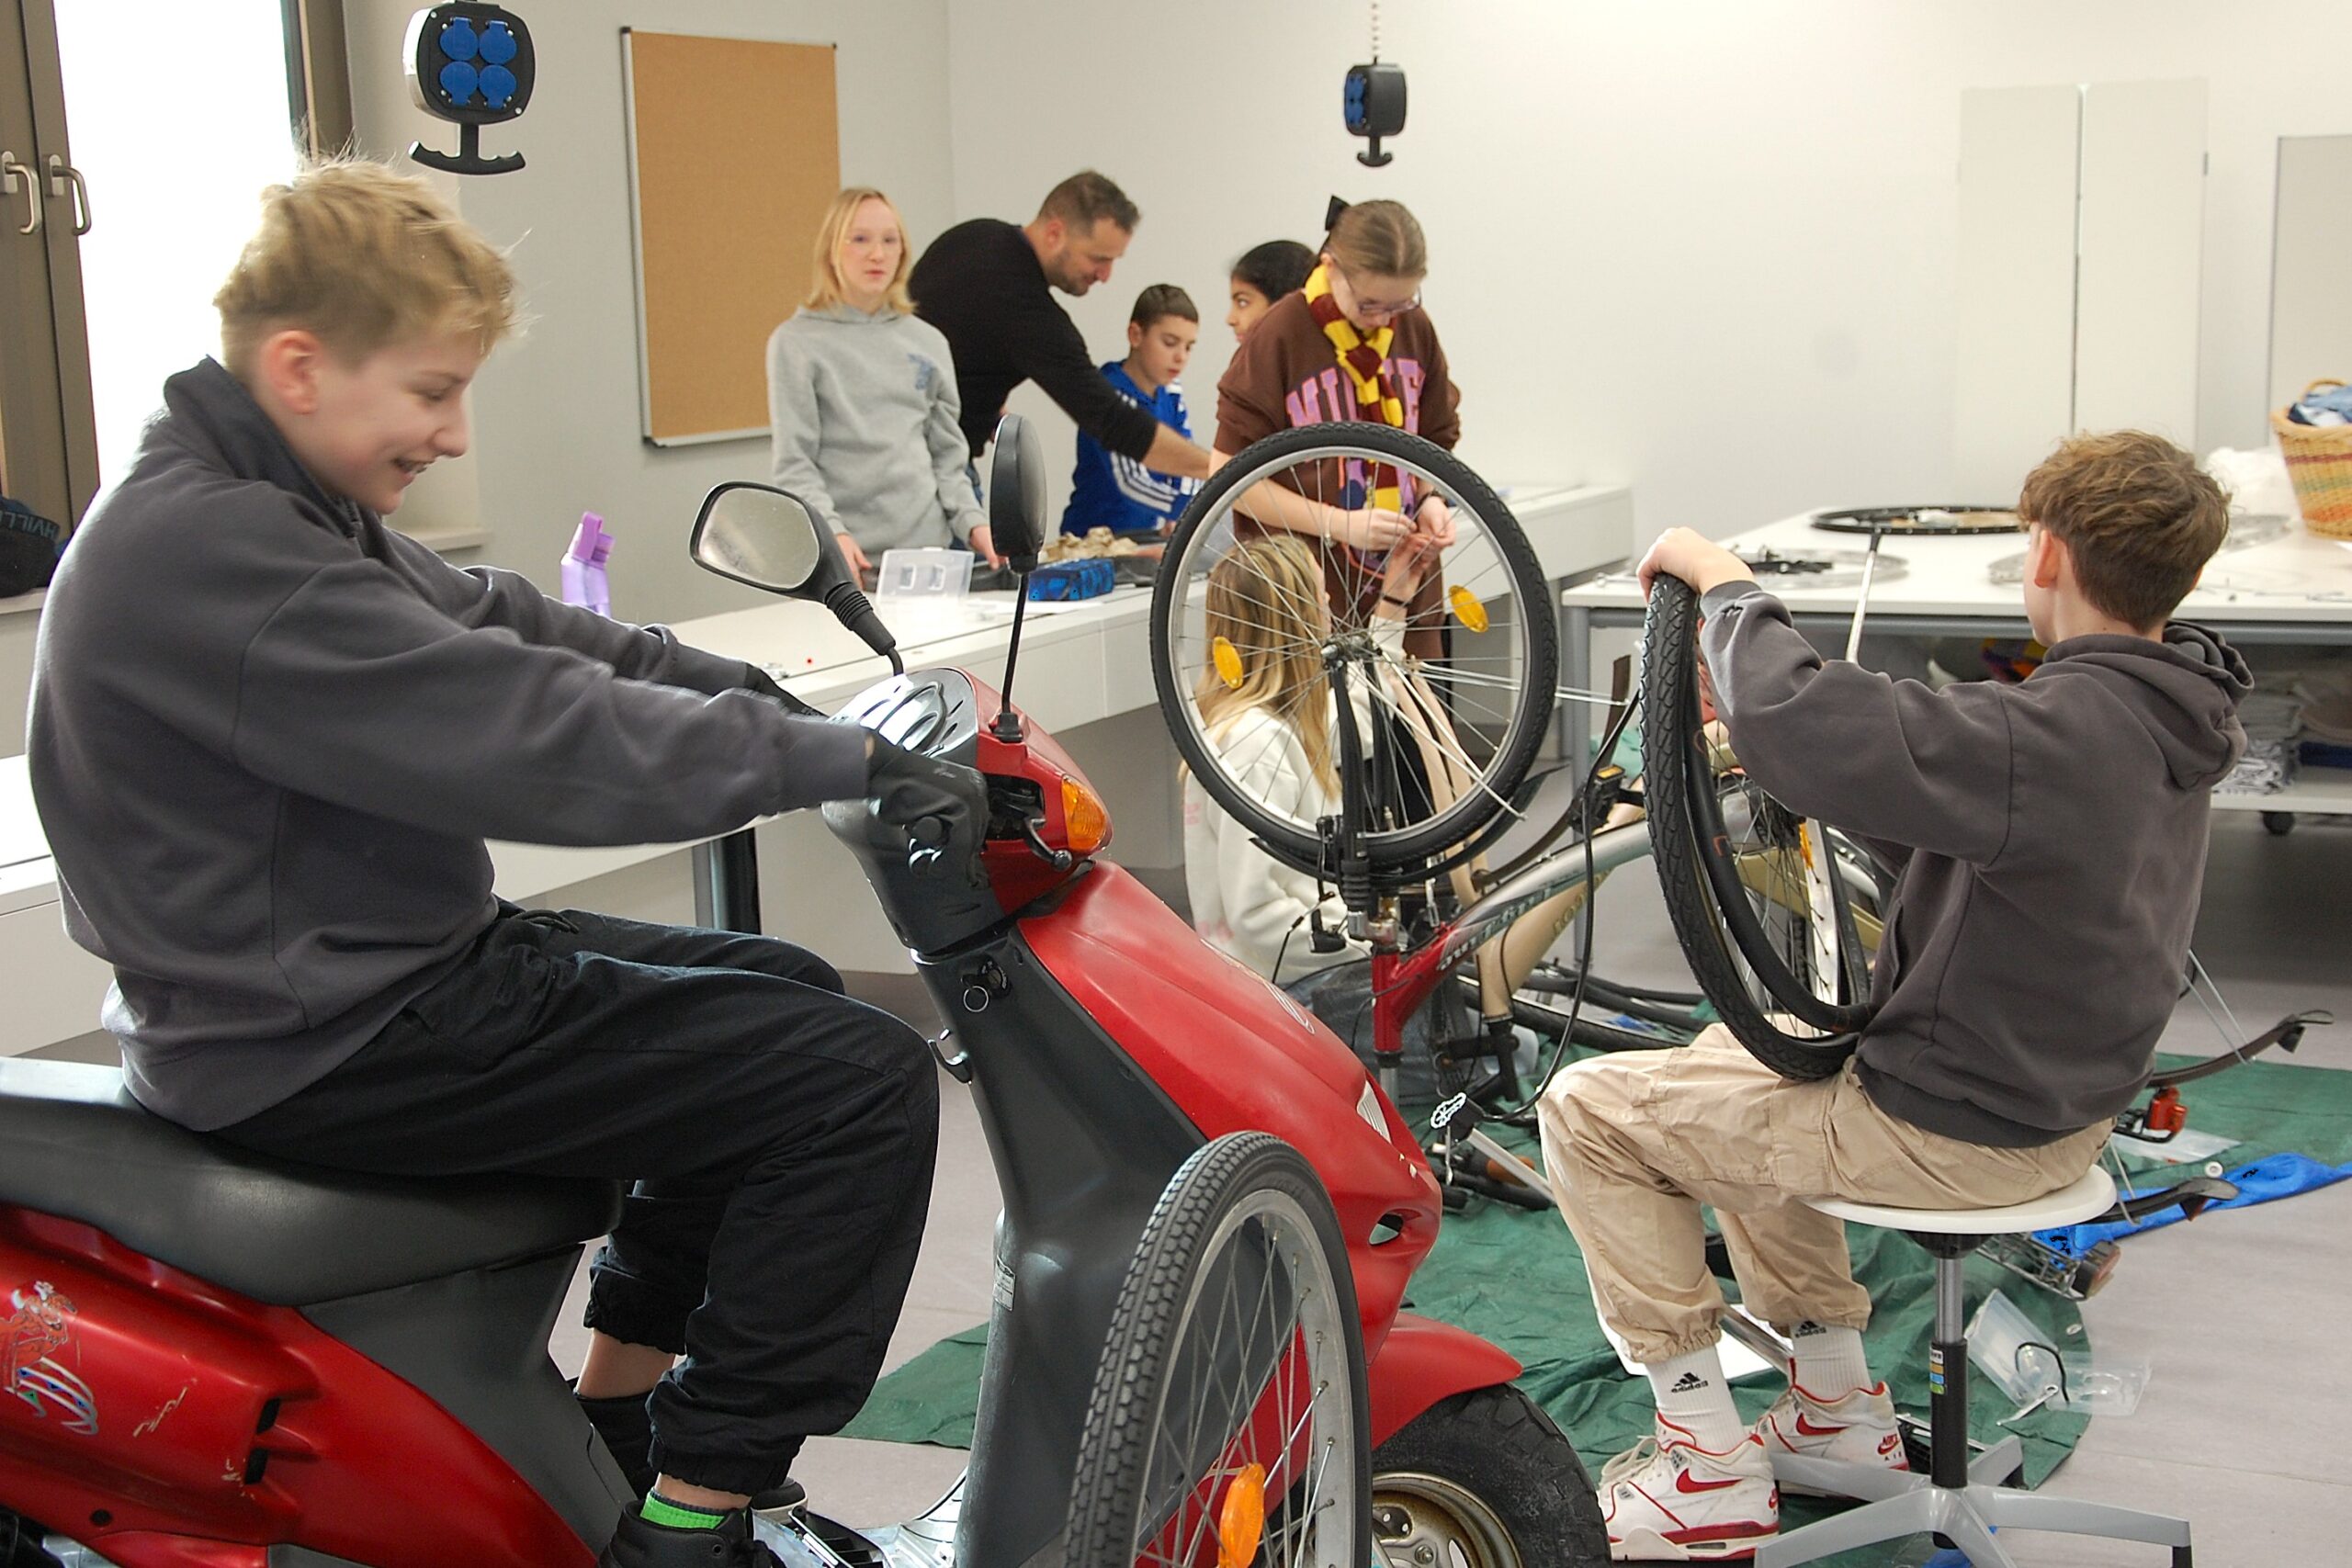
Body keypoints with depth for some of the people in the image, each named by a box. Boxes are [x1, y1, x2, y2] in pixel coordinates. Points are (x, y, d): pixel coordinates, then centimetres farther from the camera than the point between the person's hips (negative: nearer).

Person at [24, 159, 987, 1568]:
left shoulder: (271, 506, 11)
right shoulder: (211, 554, -24)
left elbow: (496, 626, 15)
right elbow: (532, 741, -27)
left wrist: (758, 694, 6)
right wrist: (836, 759, -20)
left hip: (370, 970, 11)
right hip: (327, 1044, -11)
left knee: (784, 994, 22)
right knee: (861, 1081, -16)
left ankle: (617, 1428, 28)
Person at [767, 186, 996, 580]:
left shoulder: (928, 342, 12)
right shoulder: (796, 343, -1)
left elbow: (946, 456, 13)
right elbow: (794, 465, -6)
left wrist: (973, 522, -3)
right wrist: (831, 533, -21)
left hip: (929, 548, 4)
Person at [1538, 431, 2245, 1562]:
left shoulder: (2057, 732, -30)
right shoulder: (2168, 718, 2)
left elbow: (1793, 724, -40)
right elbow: (1952, 824, 12)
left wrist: (1727, 584, -22)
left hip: (1957, 1130, -10)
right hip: (2060, 1095, 10)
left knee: (1590, 1113, 0)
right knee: (1733, 1059, 29)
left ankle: (1712, 1471, 7)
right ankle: (1842, 1411, 32)